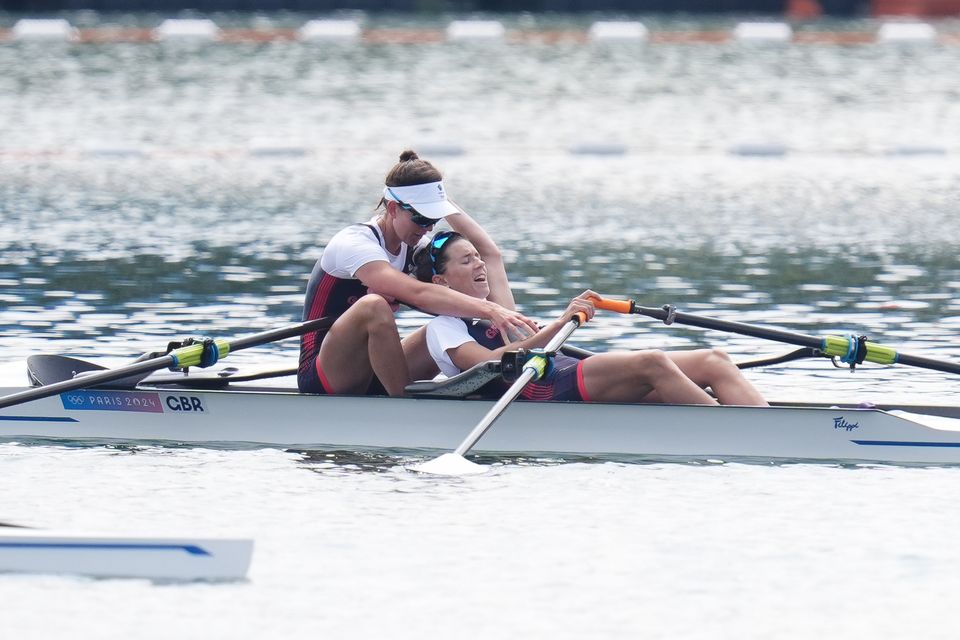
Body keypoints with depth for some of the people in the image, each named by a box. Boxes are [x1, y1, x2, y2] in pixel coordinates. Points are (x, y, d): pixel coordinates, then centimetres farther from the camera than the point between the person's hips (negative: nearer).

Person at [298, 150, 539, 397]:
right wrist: (490, 310, -45)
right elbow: (417, 293, -37)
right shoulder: (355, 244, -20)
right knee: (374, 306, -35)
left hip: (369, 381, 8)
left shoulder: (412, 247, 6)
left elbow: (488, 253, -1)